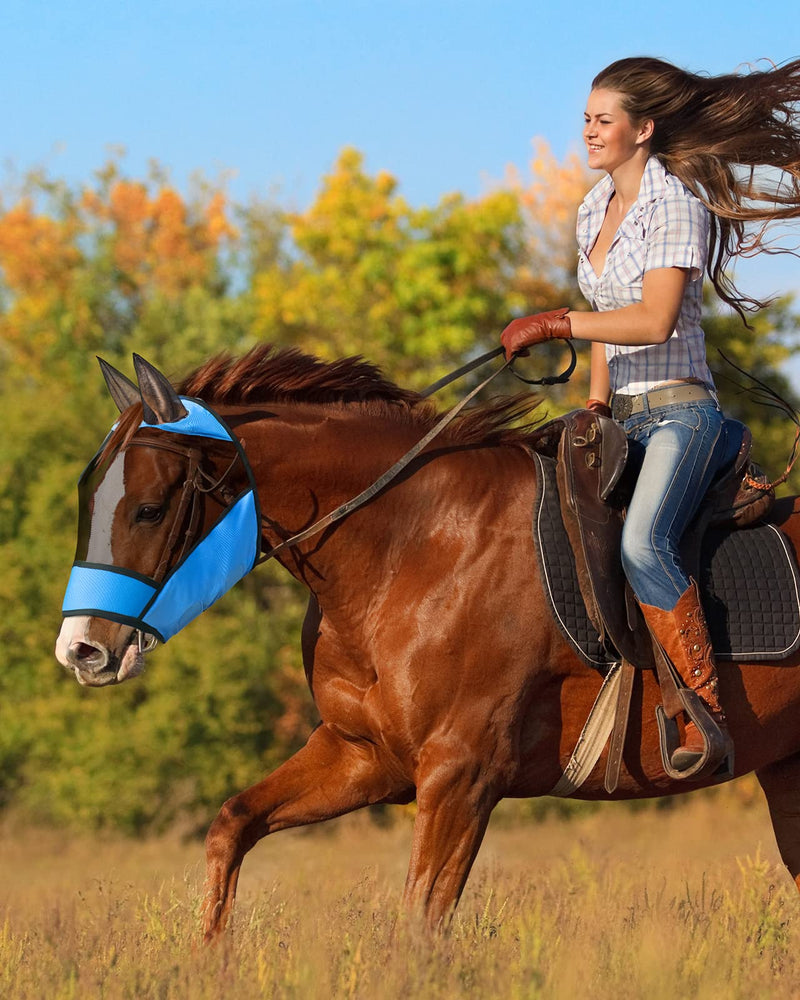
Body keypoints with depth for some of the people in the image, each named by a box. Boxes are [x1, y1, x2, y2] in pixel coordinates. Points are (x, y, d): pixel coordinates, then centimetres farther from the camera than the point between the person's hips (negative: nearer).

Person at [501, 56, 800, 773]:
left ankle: (707, 712, -28)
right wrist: (596, 403, 10)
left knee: (643, 542, -30)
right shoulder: (594, 211, 14)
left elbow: (655, 320, -22)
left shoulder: (675, 204, -11)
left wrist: (555, 324, -22)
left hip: (680, 410, -10)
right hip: (623, 417, 10)